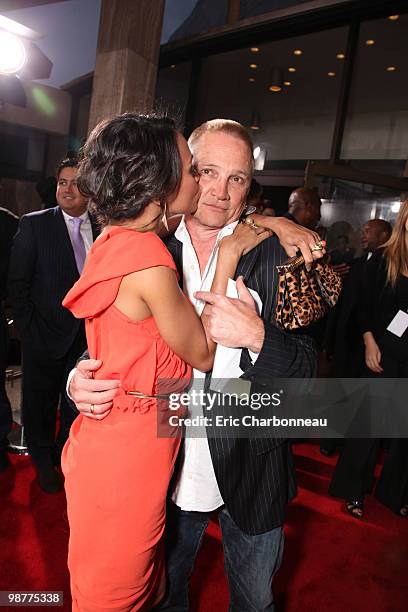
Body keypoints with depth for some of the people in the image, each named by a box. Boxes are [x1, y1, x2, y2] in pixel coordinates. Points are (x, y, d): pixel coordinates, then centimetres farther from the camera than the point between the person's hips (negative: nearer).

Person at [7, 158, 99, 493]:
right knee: (40, 403, 16)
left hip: (88, 335, 2)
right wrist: (27, 327, -8)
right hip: (45, 335, -2)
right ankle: (44, 461, 40)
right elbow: (18, 282, -6)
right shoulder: (34, 224, -6)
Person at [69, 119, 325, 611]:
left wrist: (258, 337, -30)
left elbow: (305, 368, -11)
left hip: (250, 474, -1)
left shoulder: (275, 254, -11)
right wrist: (79, 381, -19)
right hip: (165, 472, 2)